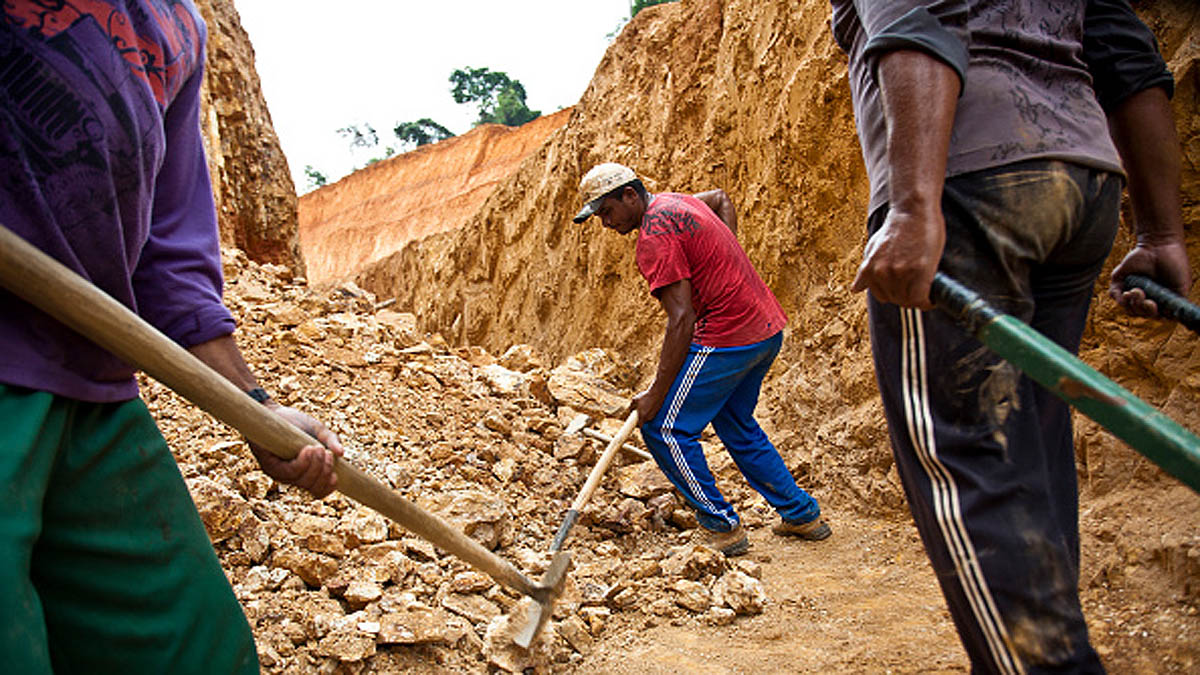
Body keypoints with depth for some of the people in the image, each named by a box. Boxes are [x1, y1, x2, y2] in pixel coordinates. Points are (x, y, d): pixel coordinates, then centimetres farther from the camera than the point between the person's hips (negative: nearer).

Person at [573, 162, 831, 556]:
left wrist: (656, 396, -19)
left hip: (729, 338, -10)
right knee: (737, 426, 23)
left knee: (664, 428, -2)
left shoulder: (655, 236, -17)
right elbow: (722, 198, 36)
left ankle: (723, 528, 7)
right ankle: (802, 515, 29)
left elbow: (681, 319, -23)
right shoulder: (675, 202, 12)